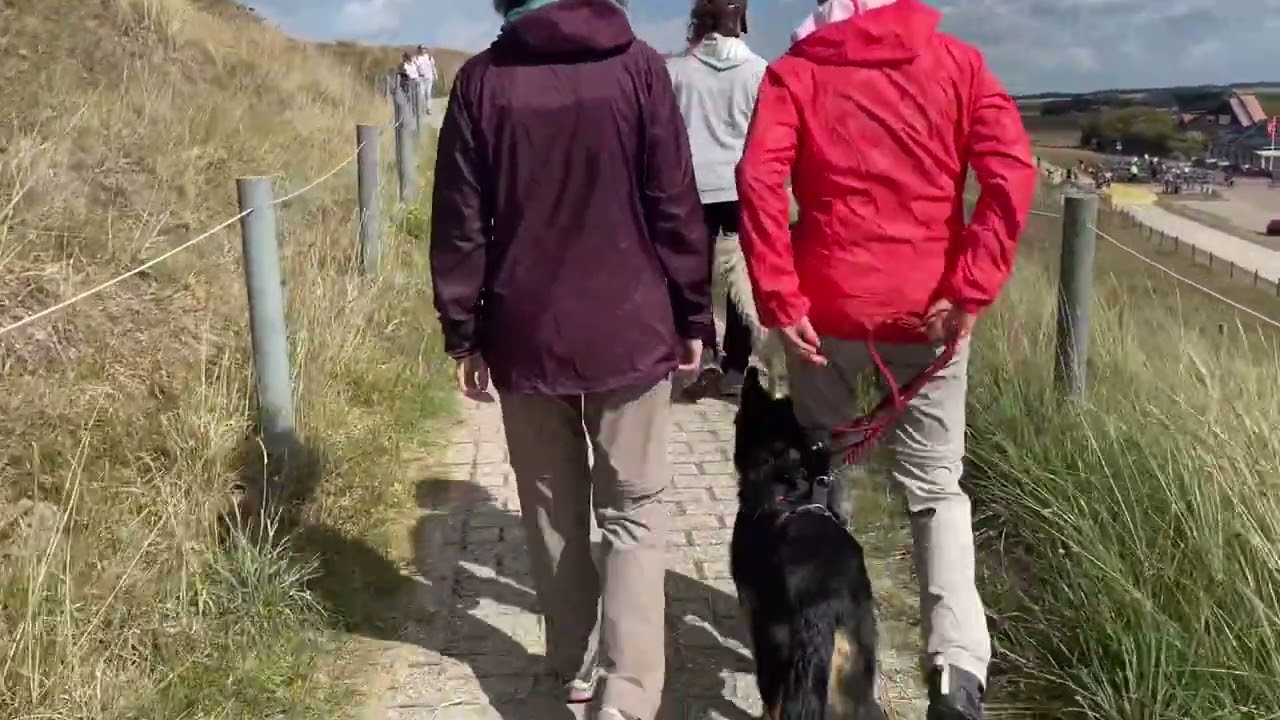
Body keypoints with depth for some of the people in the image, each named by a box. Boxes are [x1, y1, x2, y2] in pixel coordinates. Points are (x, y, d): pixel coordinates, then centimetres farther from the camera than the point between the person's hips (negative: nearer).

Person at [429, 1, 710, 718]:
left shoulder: (482, 79, -1)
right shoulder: (639, 66, -4)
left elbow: (460, 223, -1)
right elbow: (677, 205, -4)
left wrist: (463, 335, 8)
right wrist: (693, 317, 5)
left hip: (526, 335, 2)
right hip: (629, 331, -1)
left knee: (554, 513, 16)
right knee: (634, 512, 6)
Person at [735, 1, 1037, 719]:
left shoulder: (795, 71, 4)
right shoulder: (957, 61, 6)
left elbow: (759, 181, -11)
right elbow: (1013, 171, -8)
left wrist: (780, 300, -10)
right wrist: (972, 290, -9)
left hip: (827, 309, 0)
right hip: (930, 311, 0)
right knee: (937, 487, 10)